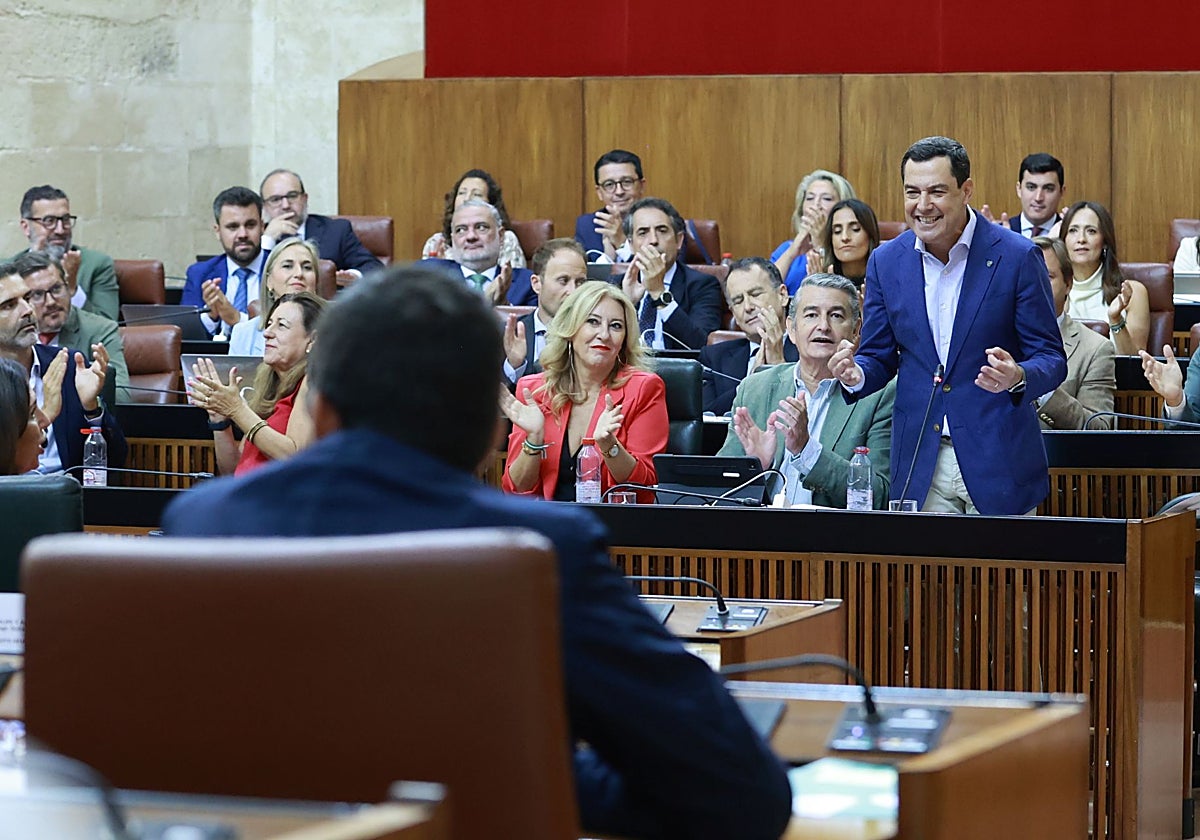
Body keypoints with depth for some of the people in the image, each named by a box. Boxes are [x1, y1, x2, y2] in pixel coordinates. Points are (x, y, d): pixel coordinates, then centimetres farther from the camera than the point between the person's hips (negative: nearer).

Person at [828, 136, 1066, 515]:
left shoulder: (1017, 256, -6)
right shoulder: (886, 261, 5)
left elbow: (1051, 359, -4)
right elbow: (880, 358, 11)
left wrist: (1017, 377, -26)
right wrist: (856, 375, -12)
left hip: (999, 462, -3)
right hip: (920, 465, 3)